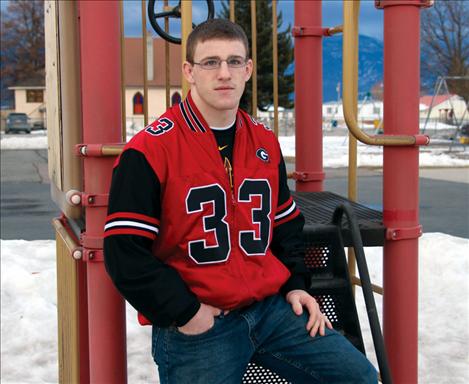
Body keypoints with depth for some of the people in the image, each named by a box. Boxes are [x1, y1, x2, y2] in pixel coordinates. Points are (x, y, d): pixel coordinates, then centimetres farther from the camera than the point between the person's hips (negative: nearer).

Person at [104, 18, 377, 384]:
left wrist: (294, 284, 9)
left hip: (272, 309, 6)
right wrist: (185, 312, -15)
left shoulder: (266, 142, 9)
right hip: (195, 327, -5)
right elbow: (125, 251, -14)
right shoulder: (150, 150, -12)